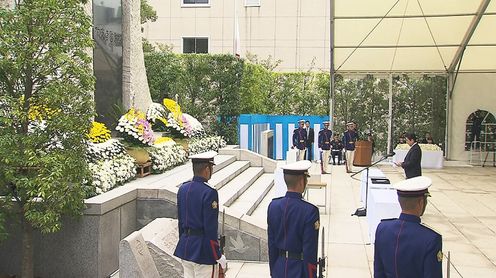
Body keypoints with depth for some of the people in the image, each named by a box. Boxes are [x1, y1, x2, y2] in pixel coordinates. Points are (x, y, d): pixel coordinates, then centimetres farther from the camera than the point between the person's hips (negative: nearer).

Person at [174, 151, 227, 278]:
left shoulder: (183, 189, 4)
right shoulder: (209, 193, -19)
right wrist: (218, 256, -10)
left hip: (184, 247, 7)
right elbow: (211, 228, -18)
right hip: (202, 250, -7)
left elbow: (180, 220, 11)